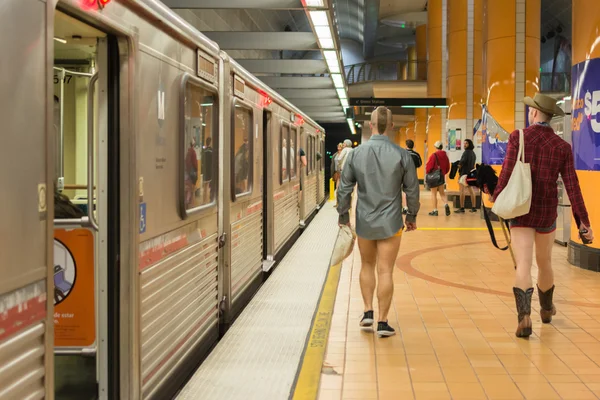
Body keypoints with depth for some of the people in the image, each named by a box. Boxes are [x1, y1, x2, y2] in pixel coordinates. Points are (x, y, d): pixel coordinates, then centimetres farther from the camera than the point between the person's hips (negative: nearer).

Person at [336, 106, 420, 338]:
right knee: (385, 271, 2)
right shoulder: (402, 155, -7)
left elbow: (344, 189, 1)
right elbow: (412, 190, -1)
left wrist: (343, 216, 13)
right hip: (390, 223, -1)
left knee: (367, 266, 20)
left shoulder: (356, 153, -4)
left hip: (364, 223, 2)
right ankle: (382, 322, 5)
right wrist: (412, 216, 13)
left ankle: (368, 312, 17)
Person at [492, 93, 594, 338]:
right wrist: (583, 222, -2)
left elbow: (507, 174, -11)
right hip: (547, 213, 3)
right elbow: (572, 186, -5)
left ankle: (524, 316, -26)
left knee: (523, 265, -6)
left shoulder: (518, 138, -9)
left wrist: (497, 200, 3)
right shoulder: (562, 147, -2)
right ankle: (546, 309, 43)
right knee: (545, 262, 22)